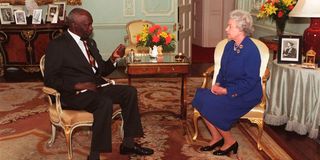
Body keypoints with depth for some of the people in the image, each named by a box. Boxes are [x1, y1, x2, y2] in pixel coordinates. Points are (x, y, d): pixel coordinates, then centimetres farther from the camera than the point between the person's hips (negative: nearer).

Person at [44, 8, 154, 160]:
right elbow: (49, 79, -11)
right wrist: (77, 85, -21)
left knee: (130, 91, -10)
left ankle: (128, 143, -4)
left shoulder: (90, 42, 17)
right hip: (74, 93, -7)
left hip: (96, 87, 8)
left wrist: (113, 58, 1)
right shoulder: (57, 45, -6)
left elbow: (102, 70, 21)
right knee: (105, 102, -33)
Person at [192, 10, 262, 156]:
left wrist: (226, 91, -21)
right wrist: (217, 84, -4)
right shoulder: (230, 45, 6)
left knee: (211, 104, -24)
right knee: (200, 96, -12)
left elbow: (250, 81, -20)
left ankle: (229, 141, -2)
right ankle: (216, 137, 1)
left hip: (247, 93, -8)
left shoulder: (251, 50, -18)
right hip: (226, 87, 8)